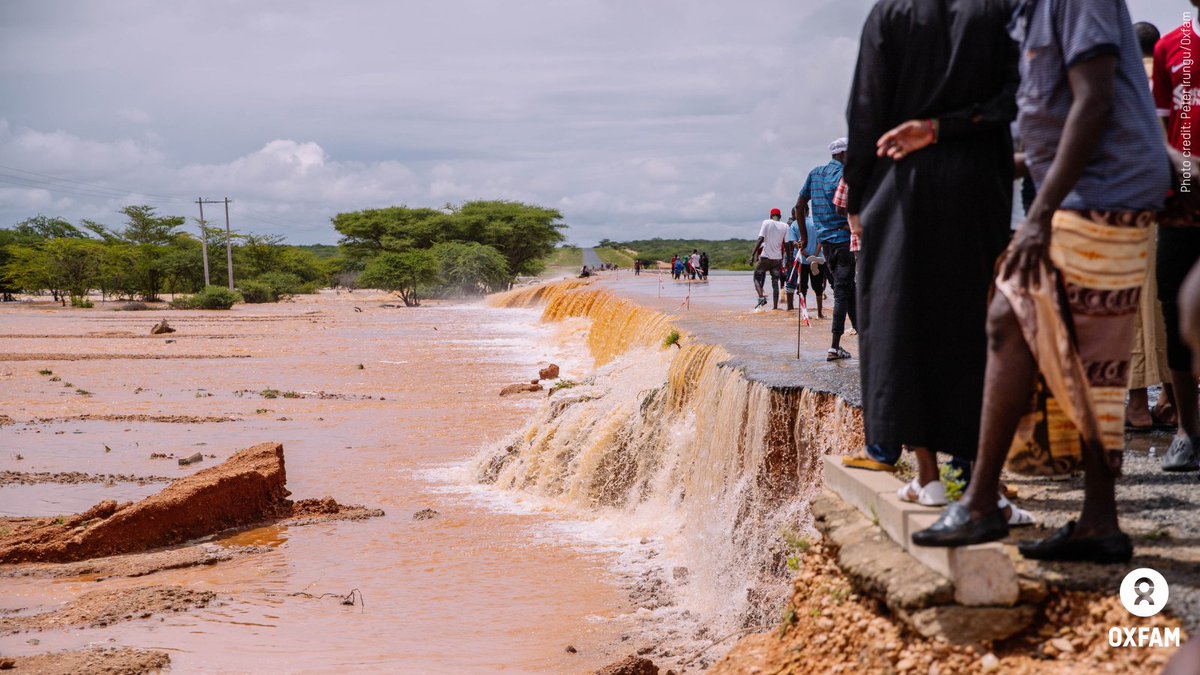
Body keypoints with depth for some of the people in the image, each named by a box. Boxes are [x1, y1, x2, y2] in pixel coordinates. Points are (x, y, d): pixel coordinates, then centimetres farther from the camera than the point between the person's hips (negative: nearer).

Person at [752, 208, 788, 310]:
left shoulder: (766, 223, -3)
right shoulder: (785, 226, 6)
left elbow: (760, 239, -12)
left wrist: (753, 254, -12)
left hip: (765, 257, -3)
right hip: (778, 258, 3)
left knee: (757, 277, 10)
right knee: (775, 282, 8)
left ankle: (761, 296, -15)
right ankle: (775, 306, 1)